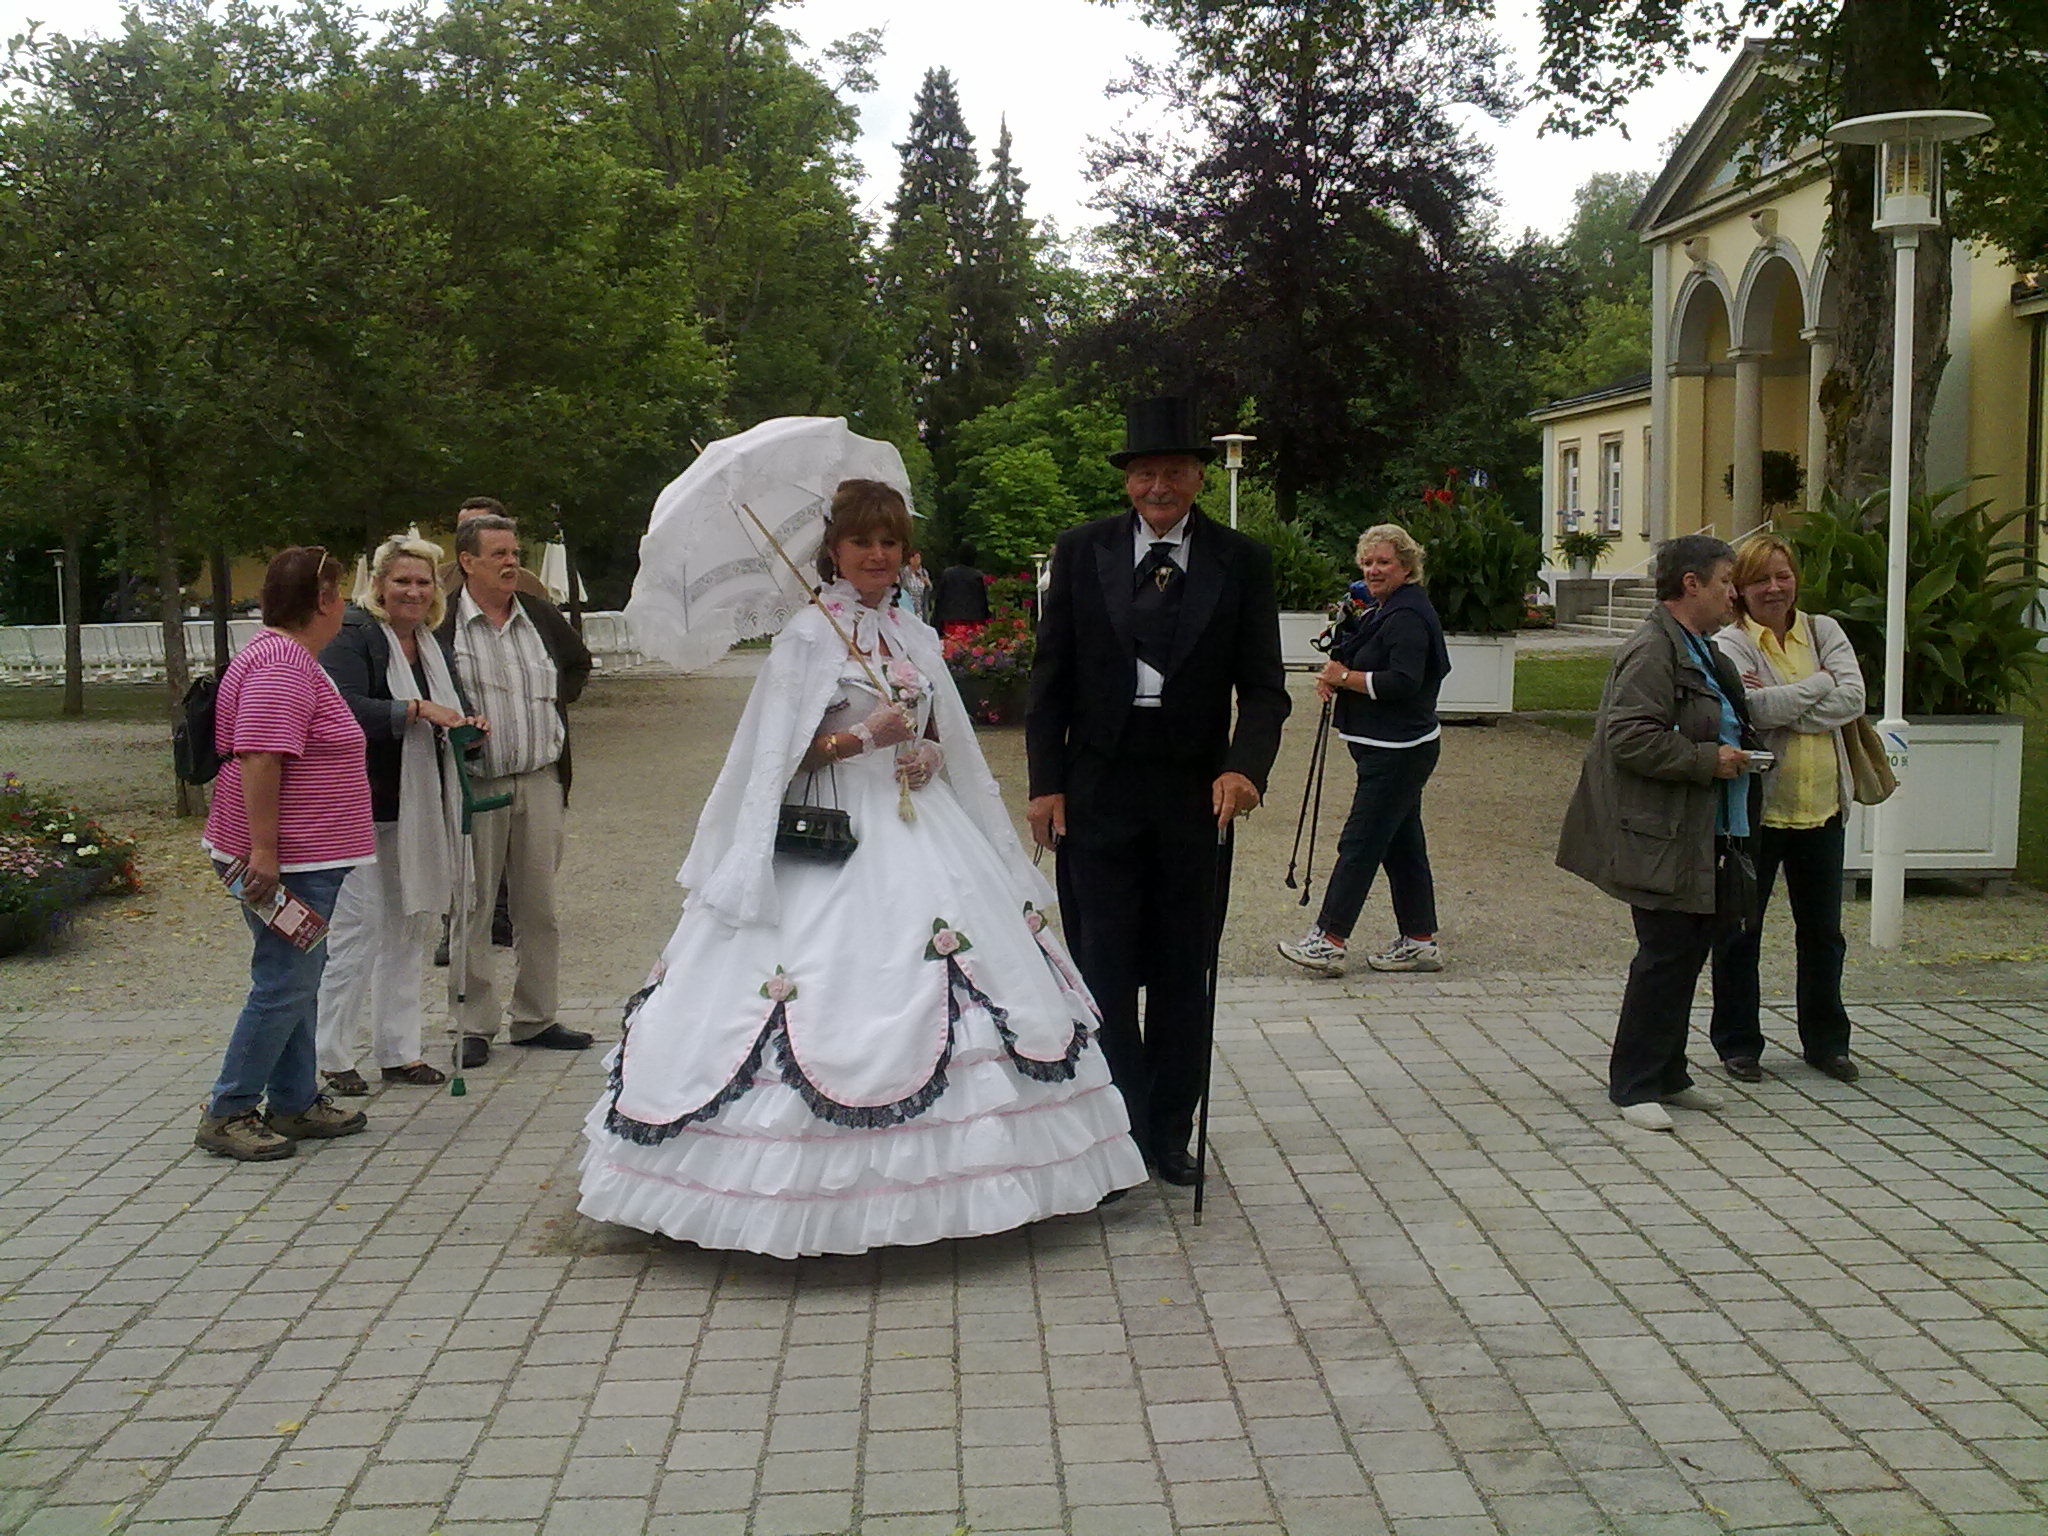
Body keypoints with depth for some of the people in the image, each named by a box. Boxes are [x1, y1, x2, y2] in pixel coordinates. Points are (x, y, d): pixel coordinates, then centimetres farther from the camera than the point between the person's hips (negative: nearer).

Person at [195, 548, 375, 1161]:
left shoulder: (289, 659, 17)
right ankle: (227, 1114, 1)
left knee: (298, 984, 15)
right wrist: (263, 851, -27)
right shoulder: (283, 667, -18)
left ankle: (295, 1104, 23)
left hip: (302, 857, 11)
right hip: (286, 859, -11)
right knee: (283, 986, -6)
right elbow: (259, 759, -25)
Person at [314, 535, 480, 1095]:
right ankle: (333, 1057, 4)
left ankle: (399, 1050, 20)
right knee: (356, 931, -6)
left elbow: (446, 719, 25)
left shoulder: (432, 645, 15)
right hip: (363, 810, -8)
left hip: (420, 810, 8)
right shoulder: (353, 637, -10)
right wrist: (418, 710, -29)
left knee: (411, 930, 11)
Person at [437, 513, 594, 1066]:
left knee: (539, 905, 10)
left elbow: (579, 664, 28)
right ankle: (474, 1026, 11)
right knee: (472, 907, 2)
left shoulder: (542, 617, 9)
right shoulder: (441, 625, -7)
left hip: (540, 780, 5)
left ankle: (536, 1018, 20)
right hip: (473, 786, -4)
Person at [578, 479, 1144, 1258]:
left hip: (923, 835, 6)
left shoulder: (917, 636, 15)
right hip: (836, 840, -6)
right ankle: (831, 1184, -6)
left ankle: (934, 1180, 8)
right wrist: (864, 737, -18)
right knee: (841, 995, -13)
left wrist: (930, 755, 0)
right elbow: (781, 755, -6)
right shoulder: (807, 636, -2)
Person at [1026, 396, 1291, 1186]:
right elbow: (1051, 675, 4)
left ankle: (1169, 1131, 22)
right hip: (1098, 788, 0)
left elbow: (1262, 684, -1)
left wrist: (1246, 766, -19)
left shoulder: (1241, 561, 1)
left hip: (1195, 791, 1)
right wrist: (1045, 782, -3)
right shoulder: (1082, 551, 2)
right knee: (1104, 967, 3)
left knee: (1183, 971, 9)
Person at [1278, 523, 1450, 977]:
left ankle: (1328, 940, -6)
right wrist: (1333, 672, 1)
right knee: (1401, 845, 13)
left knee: (1360, 841, -9)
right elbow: (1362, 661, 23)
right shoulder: (1383, 611, 16)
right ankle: (1420, 943, 18)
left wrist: (1345, 678, -16)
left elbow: (1403, 681, -26)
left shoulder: (1408, 616, -16)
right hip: (1391, 748, 11)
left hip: (1399, 750, -11)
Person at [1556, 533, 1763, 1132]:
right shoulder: (1652, 652, -16)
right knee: (1666, 955, -6)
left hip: (1699, 835, 10)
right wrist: (1708, 760, -19)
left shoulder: (1701, 651, 18)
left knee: (1690, 949, 14)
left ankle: (1666, 1075, 25)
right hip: (1661, 837, -10)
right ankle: (1634, 1086, 4)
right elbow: (1630, 737, -24)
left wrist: (1738, 753, 15)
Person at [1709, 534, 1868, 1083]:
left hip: (1822, 807, 4)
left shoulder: (1823, 631, 6)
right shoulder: (1730, 645, -7)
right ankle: (1738, 1043, 19)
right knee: (1740, 931, 6)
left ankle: (1825, 1040, 28)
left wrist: (1779, 703, -17)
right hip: (1755, 806, -4)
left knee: (1823, 932, 14)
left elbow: (1852, 698, -9)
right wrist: (1820, 683, -11)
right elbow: (1755, 709, -23)